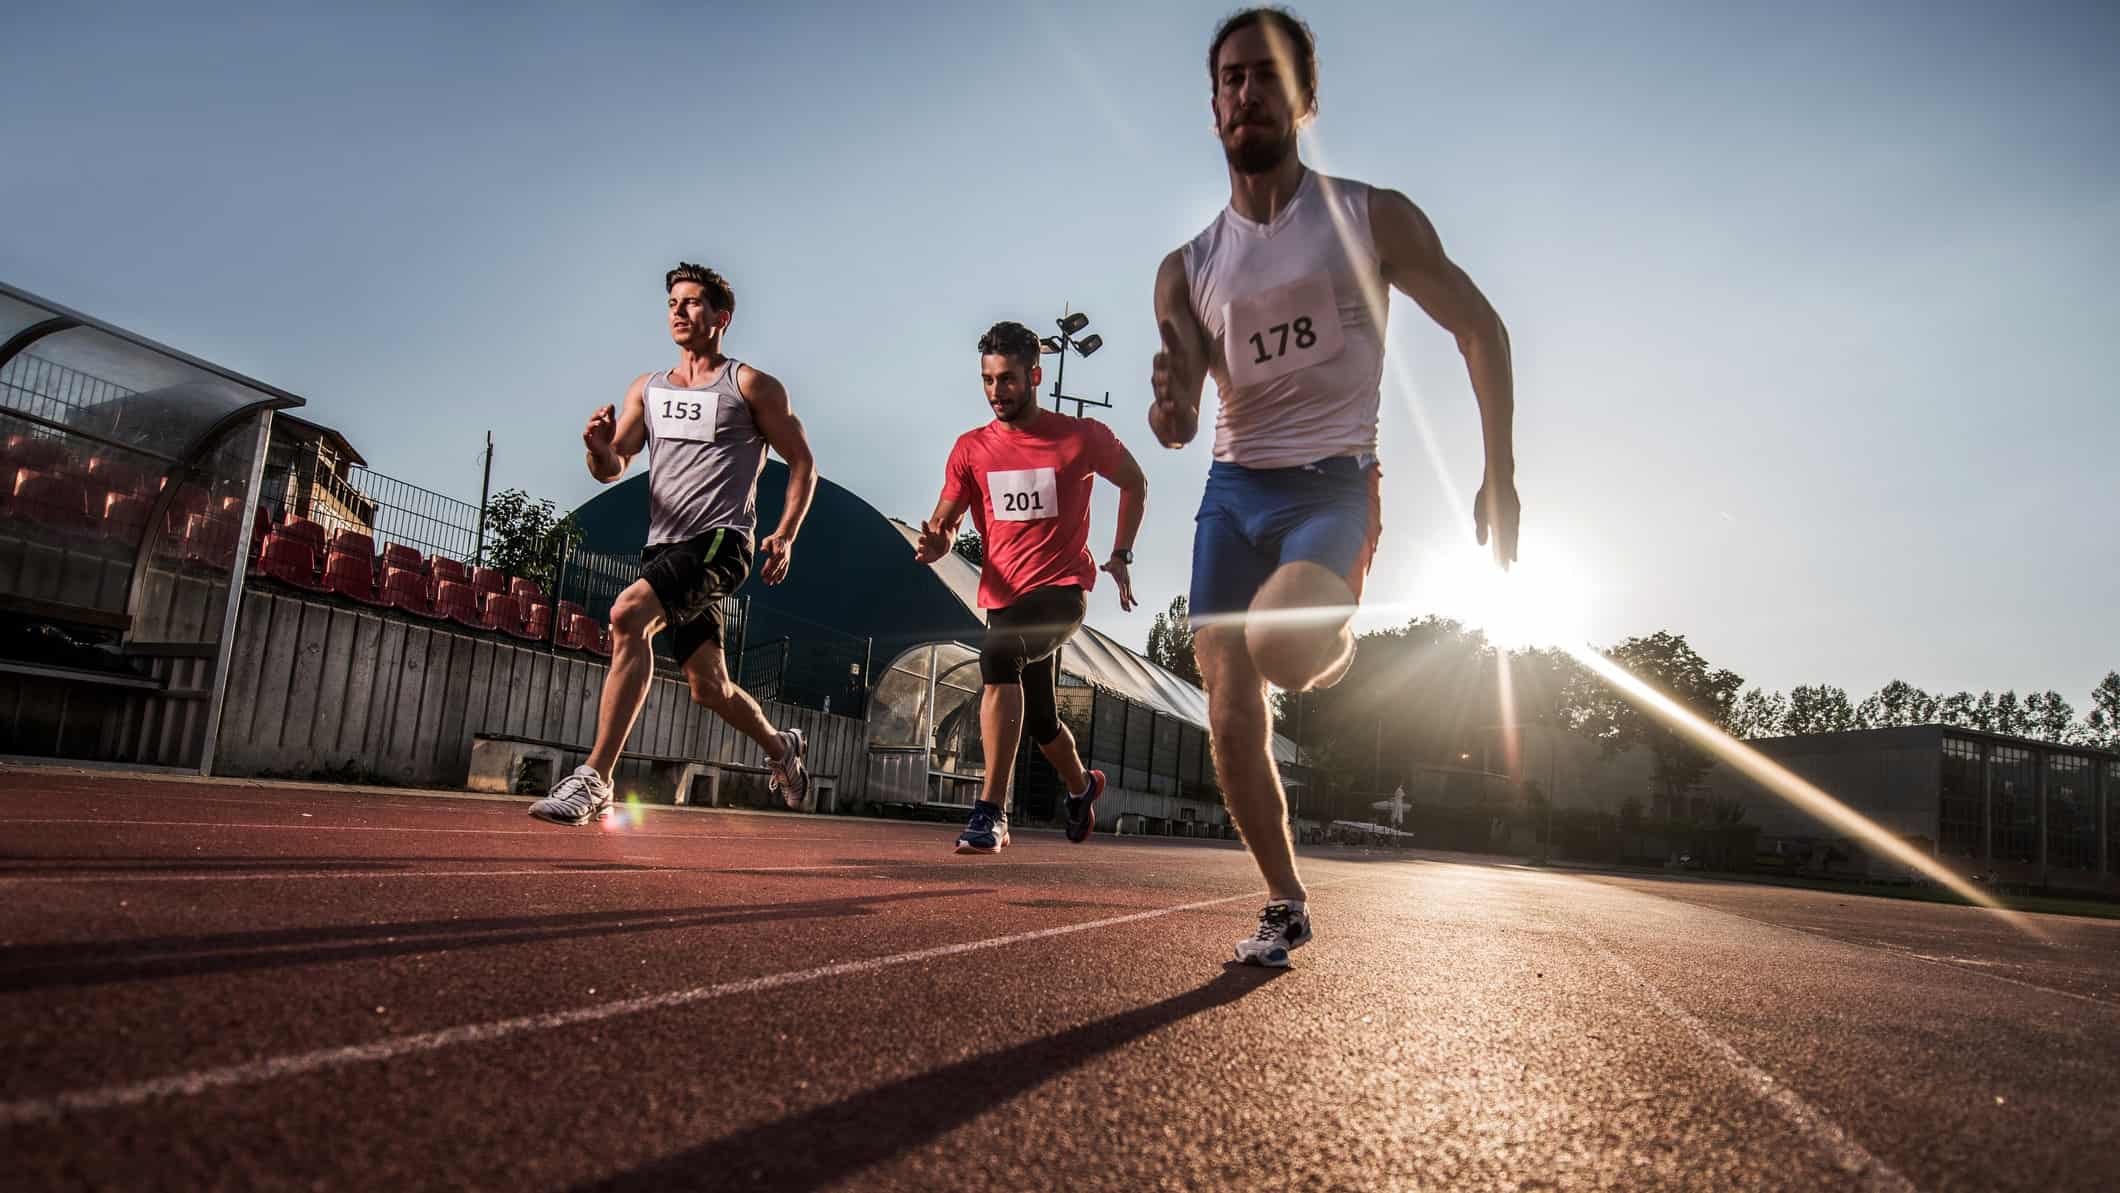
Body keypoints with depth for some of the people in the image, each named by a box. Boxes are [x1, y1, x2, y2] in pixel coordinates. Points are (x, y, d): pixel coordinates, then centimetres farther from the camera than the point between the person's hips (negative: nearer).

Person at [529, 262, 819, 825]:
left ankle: (594, 780, -30)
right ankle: (781, 748, 40)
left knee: (628, 614, -30)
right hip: (663, 546, 6)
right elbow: (610, 470, 14)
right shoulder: (646, 389, 18)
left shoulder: (750, 386, 3)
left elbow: (802, 462, 4)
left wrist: (785, 536, -9)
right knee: (709, 685, 12)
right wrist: (599, 448, -10)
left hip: (720, 541, -6)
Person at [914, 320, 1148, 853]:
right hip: (1004, 597, 5)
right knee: (1040, 719, 17)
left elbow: (1134, 483, 12)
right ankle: (1082, 785, 51)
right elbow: (945, 521, 7)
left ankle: (991, 812, -31)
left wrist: (1121, 556, 4)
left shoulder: (1083, 437, -4)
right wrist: (936, 541, -18)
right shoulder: (970, 449, 3)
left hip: (1063, 587, -5)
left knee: (998, 656, -34)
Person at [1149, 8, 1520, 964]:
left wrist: (1499, 475, -2)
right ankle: (1284, 905, 19)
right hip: (1232, 491, 4)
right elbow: (1180, 422, 0)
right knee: (1231, 717, -1)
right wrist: (1169, 411, -26)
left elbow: (1478, 328, 5)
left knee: (1276, 641, -31)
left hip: (1333, 485, -3)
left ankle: (1334, 646, 9)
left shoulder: (1372, 220, 0)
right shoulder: (1187, 269, 6)